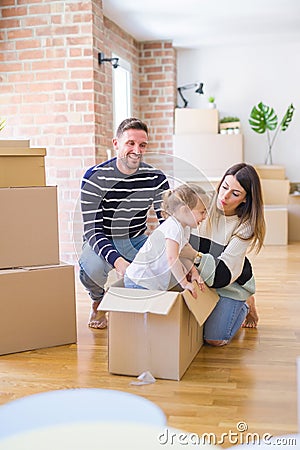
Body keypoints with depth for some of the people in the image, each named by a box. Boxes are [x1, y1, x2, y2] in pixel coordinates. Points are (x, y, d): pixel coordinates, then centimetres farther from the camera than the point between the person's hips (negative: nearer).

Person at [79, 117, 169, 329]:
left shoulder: (156, 179, -10)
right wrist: (117, 261, -42)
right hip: (102, 241, -3)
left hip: (137, 240, 3)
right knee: (93, 268, -36)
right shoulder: (95, 177, -18)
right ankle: (98, 302, 4)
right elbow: (92, 231, -23)